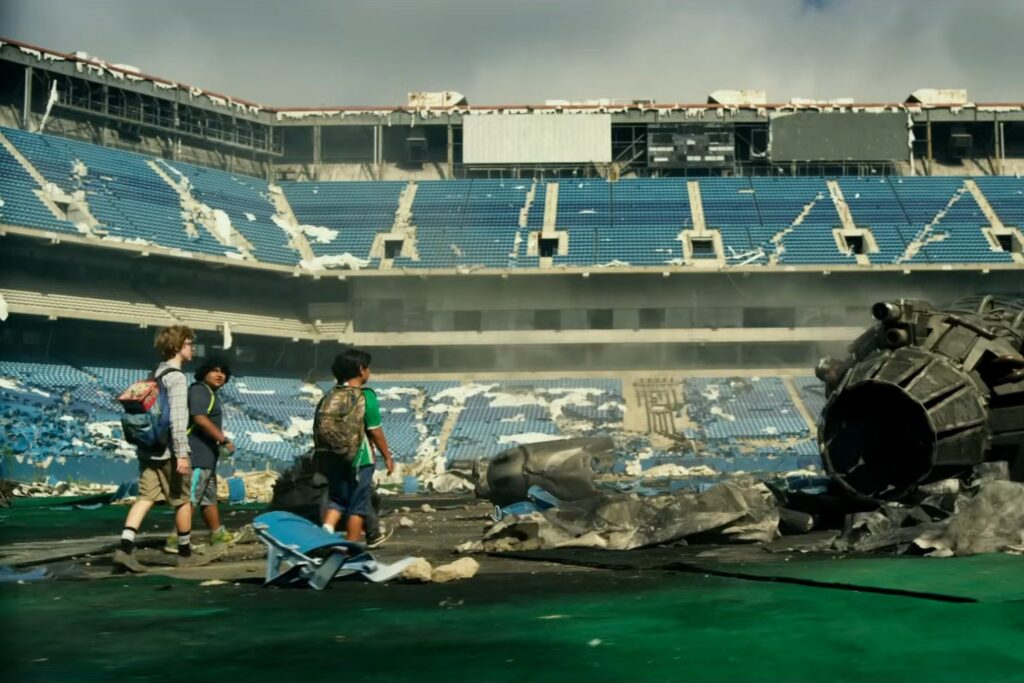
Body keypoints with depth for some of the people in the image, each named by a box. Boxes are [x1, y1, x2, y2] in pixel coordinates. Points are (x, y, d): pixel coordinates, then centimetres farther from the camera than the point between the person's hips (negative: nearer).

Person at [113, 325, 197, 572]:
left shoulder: (155, 375, 15)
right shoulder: (176, 377, -13)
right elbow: (177, 418, -21)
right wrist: (182, 454, -23)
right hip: (168, 450, -8)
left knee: (145, 498, 3)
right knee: (183, 500, 6)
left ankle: (125, 547, -11)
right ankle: (185, 553, 16)